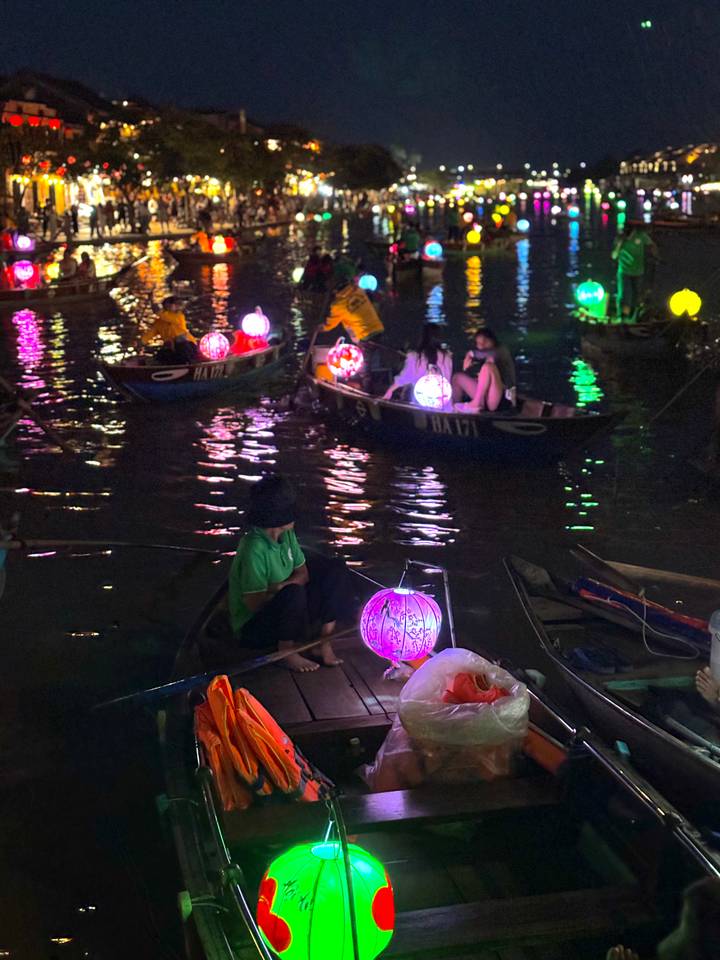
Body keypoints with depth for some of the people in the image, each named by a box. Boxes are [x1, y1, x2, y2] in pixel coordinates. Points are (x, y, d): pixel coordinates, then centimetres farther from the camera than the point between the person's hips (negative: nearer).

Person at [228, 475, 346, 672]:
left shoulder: (286, 535, -3)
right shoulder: (254, 550, -29)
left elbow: (302, 573, 2)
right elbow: (254, 602, -27)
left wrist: (283, 585, -19)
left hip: (283, 610, 9)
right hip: (251, 628, -8)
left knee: (335, 570, 3)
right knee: (293, 593, -38)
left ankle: (325, 642, -1)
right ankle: (287, 652, -15)